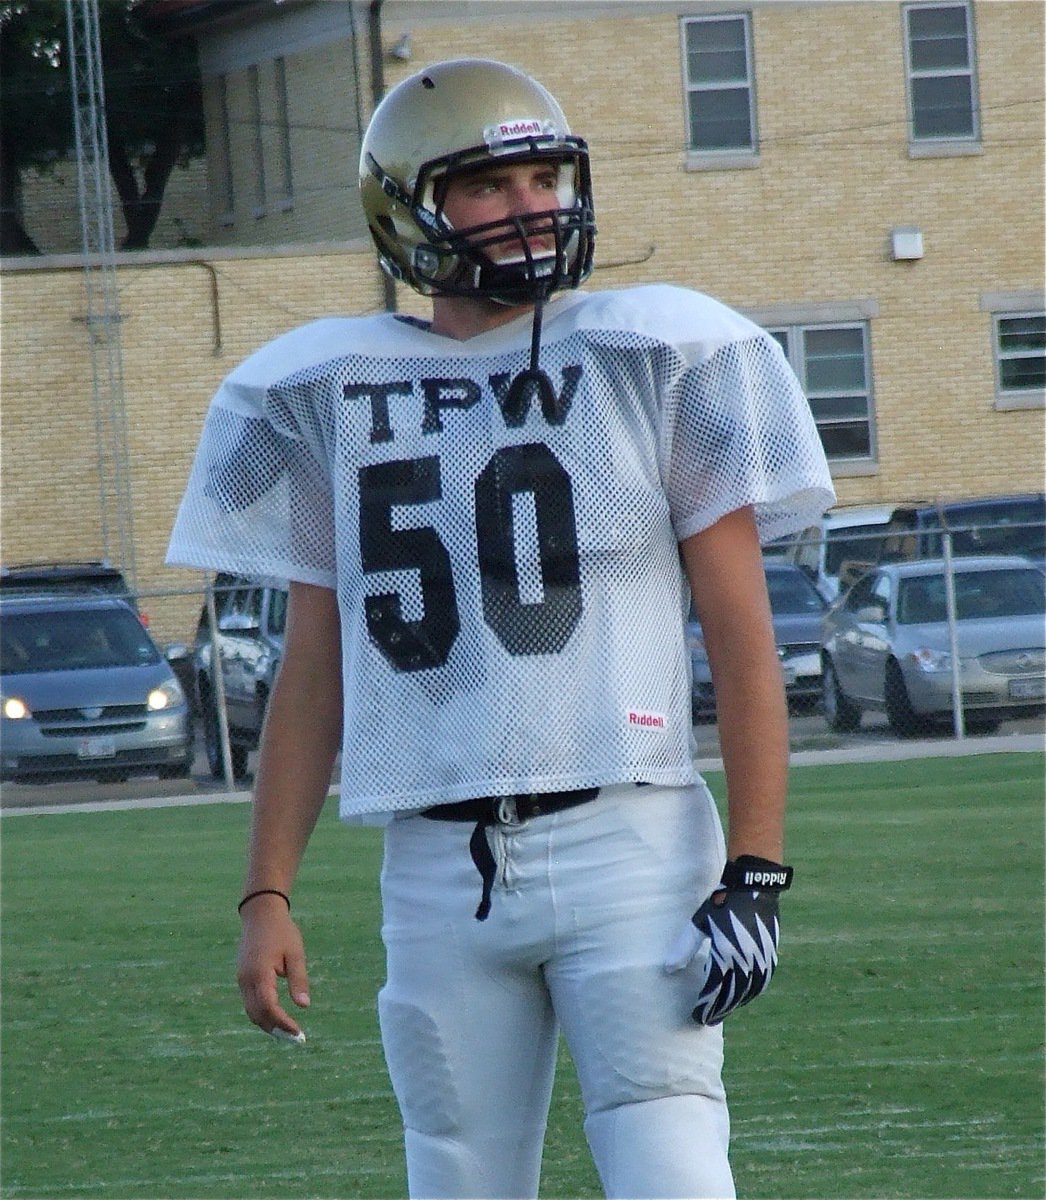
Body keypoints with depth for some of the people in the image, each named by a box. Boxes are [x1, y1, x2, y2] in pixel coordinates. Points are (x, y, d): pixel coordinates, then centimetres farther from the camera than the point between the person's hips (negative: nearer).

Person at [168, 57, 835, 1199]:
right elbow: (313, 671, 15)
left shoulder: (651, 359, 2)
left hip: (625, 847, -3)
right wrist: (266, 892, 10)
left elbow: (741, 633, 0)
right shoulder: (331, 397, 10)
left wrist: (756, 869, -7)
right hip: (438, 875, 3)